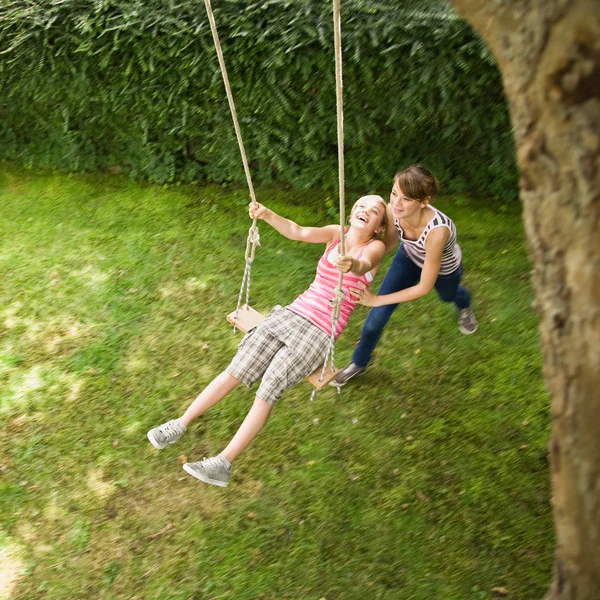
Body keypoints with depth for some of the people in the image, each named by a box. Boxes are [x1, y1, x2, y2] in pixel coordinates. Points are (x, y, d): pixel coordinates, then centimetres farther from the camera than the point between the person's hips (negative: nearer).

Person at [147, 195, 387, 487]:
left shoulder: (375, 247, -2)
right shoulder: (336, 233, 9)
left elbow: (365, 265, -27)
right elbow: (297, 232, -9)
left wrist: (353, 265, -51)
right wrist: (268, 215, -27)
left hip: (320, 332, -4)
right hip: (292, 313, 4)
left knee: (267, 391, -16)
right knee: (235, 371, -5)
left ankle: (224, 463, -10)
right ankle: (180, 424, 7)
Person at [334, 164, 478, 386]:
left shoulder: (437, 231, -49)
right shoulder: (393, 210, -36)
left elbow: (424, 287, -36)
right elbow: (390, 242, -12)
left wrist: (378, 300, -35)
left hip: (443, 270, -2)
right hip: (410, 258, 3)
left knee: (448, 296, 33)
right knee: (378, 316, -2)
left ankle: (464, 305, 73)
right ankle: (358, 363, 26)